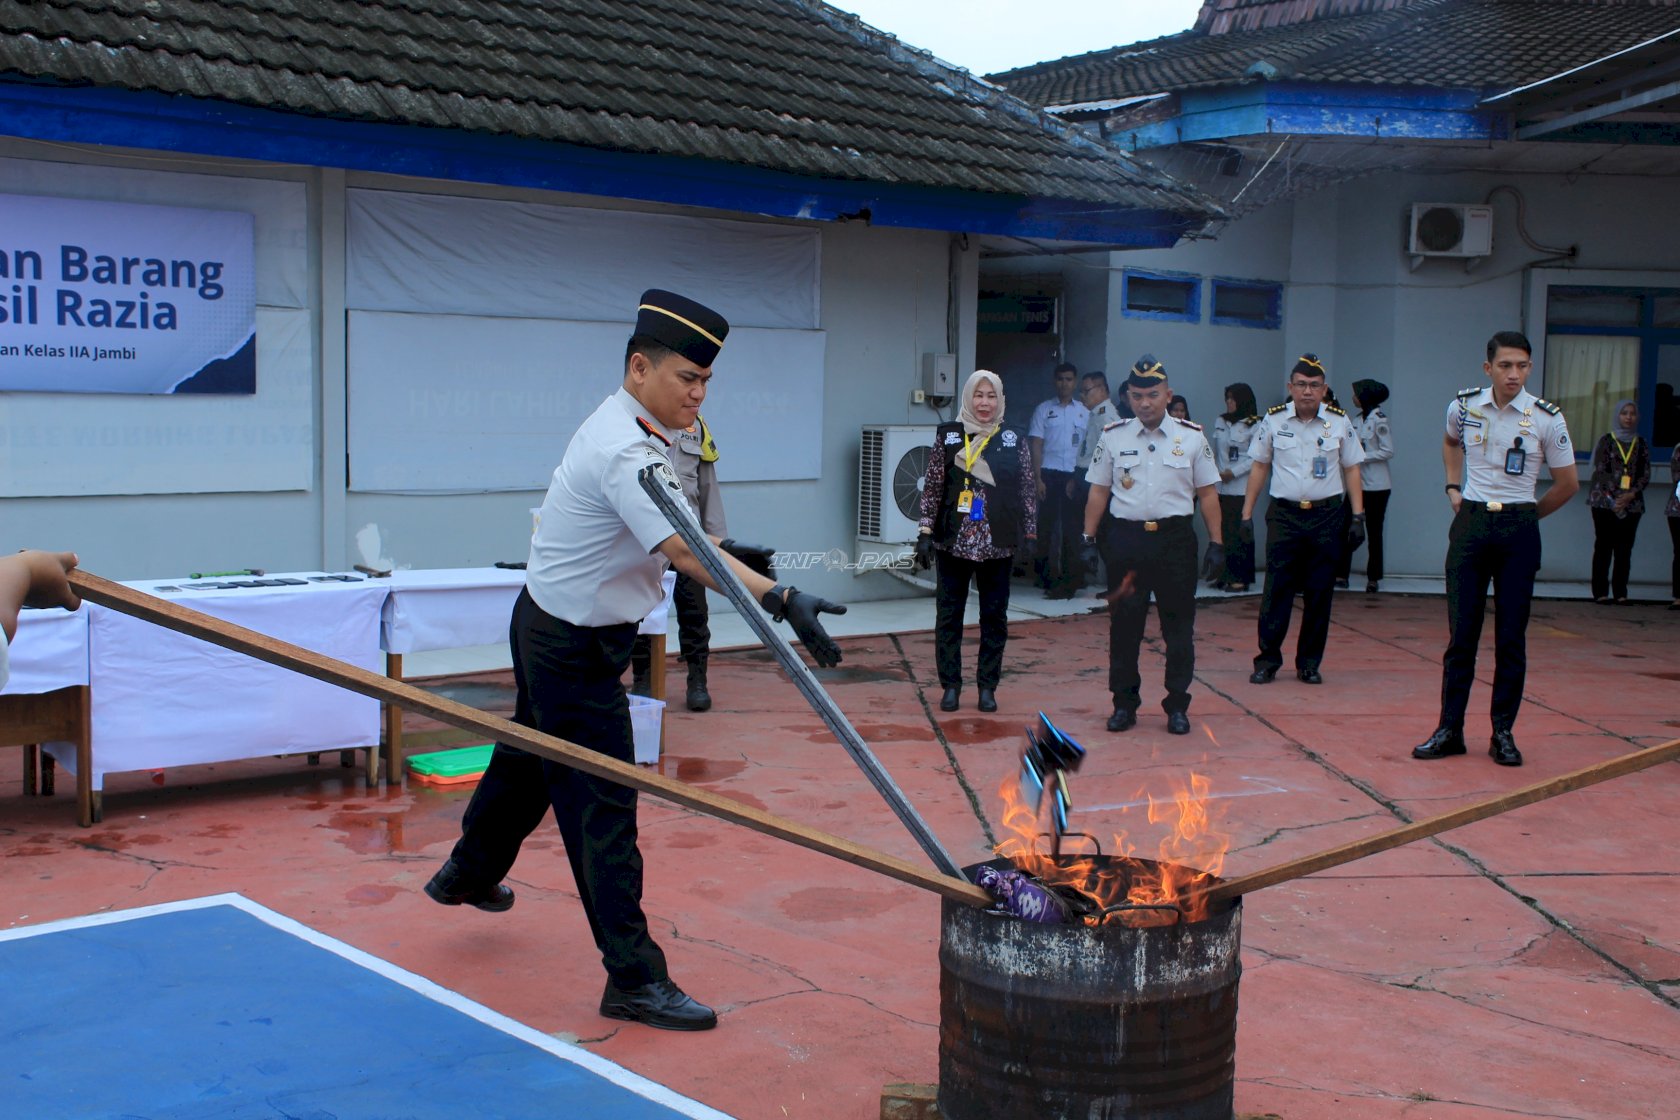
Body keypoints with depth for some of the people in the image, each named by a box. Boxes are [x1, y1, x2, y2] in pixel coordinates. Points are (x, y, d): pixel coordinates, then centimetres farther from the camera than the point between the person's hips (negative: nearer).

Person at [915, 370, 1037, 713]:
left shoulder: (1014, 439, 4)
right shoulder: (947, 435, 2)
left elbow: (1027, 490, 6)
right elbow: (932, 487, 3)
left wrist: (1030, 534, 2)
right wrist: (925, 531, -1)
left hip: (997, 543, 1)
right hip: (953, 540, 0)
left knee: (995, 615, 6)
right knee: (948, 614, 3)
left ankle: (987, 686, 17)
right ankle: (950, 685, 14)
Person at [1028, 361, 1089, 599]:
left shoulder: (1084, 412, 11)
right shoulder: (1044, 409, 7)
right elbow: (1036, 446, 3)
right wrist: (1038, 479, -6)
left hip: (1074, 476, 1)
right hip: (1050, 474, -1)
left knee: (1072, 526, 1)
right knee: (1049, 524, -2)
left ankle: (1071, 577, 7)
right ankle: (1049, 576, 4)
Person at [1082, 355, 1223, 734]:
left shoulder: (1191, 437, 2)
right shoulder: (1113, 437, 4)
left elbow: (1207, 494, 5)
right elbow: (1098, 492, 9)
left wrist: (1216, 543, 1)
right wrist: (1089, 539, 3)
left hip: (1175, 538, -1)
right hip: (1125, 537, 1)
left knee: (1179, 625, 4)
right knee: (1124, 624, 5)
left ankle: (1177, 706, 14)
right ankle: (1124, 703, 16)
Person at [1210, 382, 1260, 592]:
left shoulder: (1254, 425, -5)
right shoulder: (1220, 422, 13)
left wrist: (1234, 472, -15)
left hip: (1241, 487, -5)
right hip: (1220, 486, 6)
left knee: (1239, 531, -4)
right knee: (1221, 530, 4)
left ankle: (1240, 577, 1)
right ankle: (1222, 574, 11)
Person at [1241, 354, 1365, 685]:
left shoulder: (1339, 422, 1)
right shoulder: (1273, 420, 1)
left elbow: (1351, 469, 8)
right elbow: (1260, 467, 8)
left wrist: (1358, 515, 2)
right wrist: (1247, 513, 4)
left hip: (1326, 515, 1)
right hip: (1284, 514, -1)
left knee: (1320, 593, 5)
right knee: (1276, 590, -4)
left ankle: (1309, 663, 15)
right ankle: (1267, 660, 4)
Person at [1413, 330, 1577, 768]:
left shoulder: (1546, 418, -6)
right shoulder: (1463, 406, 1)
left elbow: (1567, 484, 3)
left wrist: (1526, 515, 6)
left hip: (1518, 531, -2)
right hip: (1470, 523, 2)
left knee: (1511, 637, 2)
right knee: (1461, 633, 3)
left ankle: (1503, 732, 11)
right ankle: (1449, 729, 9)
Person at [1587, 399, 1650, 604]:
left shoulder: (1641, 445, 11)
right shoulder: (1607, 440, 3)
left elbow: (1646, 475, 6)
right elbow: (1600, 470, -5)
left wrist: (1631, 494, -10)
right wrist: (1613, 498, -13)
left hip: (1631, 503, 2)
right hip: (1604, 501, -2)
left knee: (1625, 549, 0)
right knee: (1604, 546, -2)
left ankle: (1620, 593, 2)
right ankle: (1600, 592, -1)